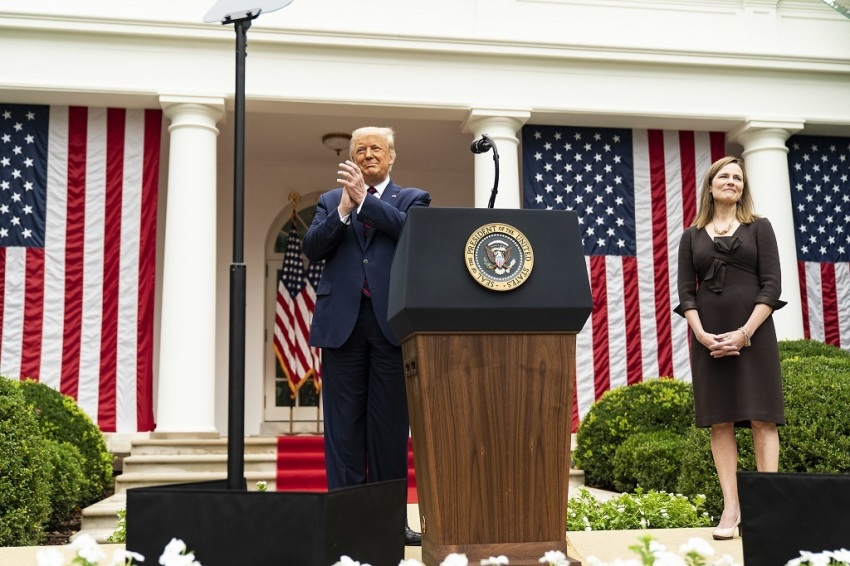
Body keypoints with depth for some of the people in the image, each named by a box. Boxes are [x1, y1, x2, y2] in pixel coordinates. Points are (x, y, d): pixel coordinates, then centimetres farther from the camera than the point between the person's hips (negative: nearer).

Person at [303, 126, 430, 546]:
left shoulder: (412, 198, 12)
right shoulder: (331, 201, 17)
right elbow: (312, 249, 2)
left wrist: (366, 198, -13)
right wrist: (343, 210, -11)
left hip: (392, 323, -1)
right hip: (342, 322, 1)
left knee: (391, 425, 3)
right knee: (343, 425, 2)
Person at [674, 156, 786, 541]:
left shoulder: (759, 228, 8)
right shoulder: (692, 236, 12)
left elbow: (771, 286, -1)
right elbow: (686, 292, 5)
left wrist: (745, 332, -13)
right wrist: (702, 335, -10)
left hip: (754, 334, -1)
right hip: (709, 338, 2)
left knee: (761, 419, -4)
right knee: (720, 422, 1)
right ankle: (730, 509, 3)